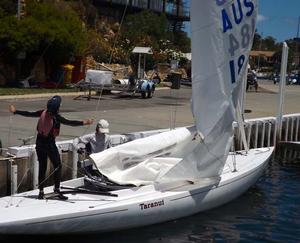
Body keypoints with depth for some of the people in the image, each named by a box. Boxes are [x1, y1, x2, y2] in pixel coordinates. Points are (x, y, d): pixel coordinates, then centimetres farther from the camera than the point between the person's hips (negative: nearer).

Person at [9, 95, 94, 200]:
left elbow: (29, 114, 8)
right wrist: (84, 122, -31)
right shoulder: (56, 117, -16)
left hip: (39, 143, 6)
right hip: (50, 144, -6)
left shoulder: (43, 113, -1)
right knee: (57, 166, 3)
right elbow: (69, 122, -26)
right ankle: (57, 189, 0)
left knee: (42, 167, 11)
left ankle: (41, 191, 14)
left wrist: (15, 111, 21)